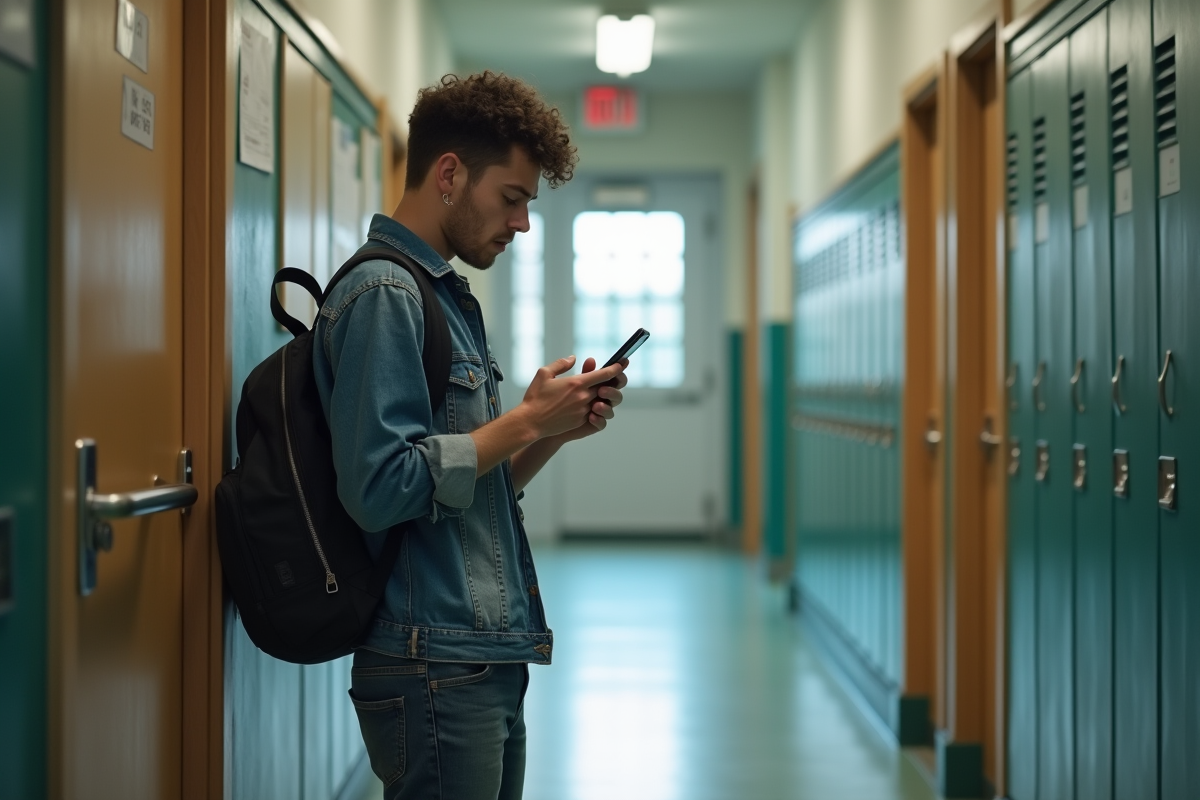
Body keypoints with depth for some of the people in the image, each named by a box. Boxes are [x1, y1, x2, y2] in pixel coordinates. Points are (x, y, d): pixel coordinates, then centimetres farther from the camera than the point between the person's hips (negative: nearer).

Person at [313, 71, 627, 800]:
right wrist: (526, 420, -14)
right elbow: (380, 488, -22)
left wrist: (556, 431, 4)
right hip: (433, 668, -9)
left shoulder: (449, 296, 18)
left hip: (488, 660, 9)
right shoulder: (384, 295, -12)